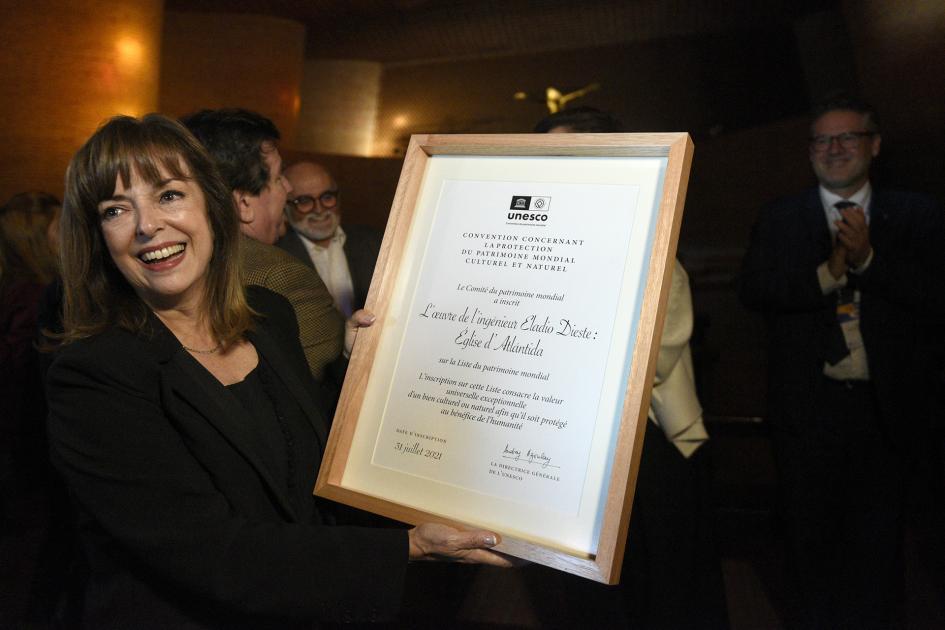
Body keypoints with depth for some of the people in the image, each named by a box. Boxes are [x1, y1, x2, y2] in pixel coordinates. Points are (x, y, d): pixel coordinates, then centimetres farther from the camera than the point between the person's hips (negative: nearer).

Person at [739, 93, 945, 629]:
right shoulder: (780, 220, 3)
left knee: (877, 543, 14)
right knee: (813, 539, 16)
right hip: (808, 410, 0)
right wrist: (830, 271, -21)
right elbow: (754, 290, -10)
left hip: (886, 410, 0)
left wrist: (867, 258, -19)